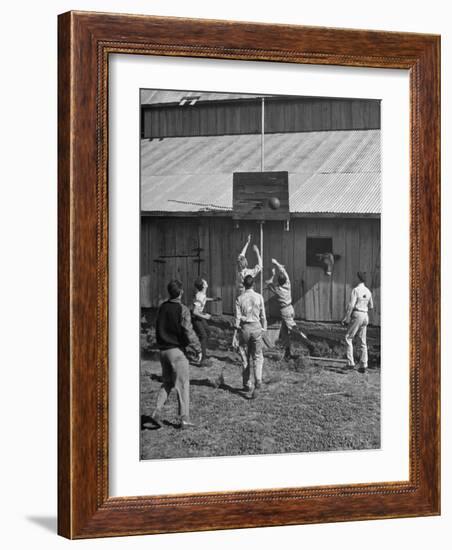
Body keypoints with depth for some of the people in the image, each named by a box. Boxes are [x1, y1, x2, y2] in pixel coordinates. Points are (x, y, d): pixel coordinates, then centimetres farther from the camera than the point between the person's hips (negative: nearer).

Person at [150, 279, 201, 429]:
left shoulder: (162, 307, 5)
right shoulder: (182, 310, -14)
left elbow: (158, 329, 12)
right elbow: (188, 332, -16)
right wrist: (198, 348, -4)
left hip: (163, 350, 6)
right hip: (177, 350, -6)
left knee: (166, 383, 17)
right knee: (183, 384, 3)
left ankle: (157, 412, 4)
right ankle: (185, 419, 5)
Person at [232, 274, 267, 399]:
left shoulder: (240, 298, -4)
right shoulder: (259, 297, -3)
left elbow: (237, 318, -5)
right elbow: (263, 316, 1)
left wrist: (235, 336, -2)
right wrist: (264, 329, 14)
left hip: (244, 328, 0)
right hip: (256, 327, 0)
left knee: (245, 358, 12)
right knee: (257, 357, 7)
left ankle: (247, 385, 19)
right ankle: (258, 382, -14)